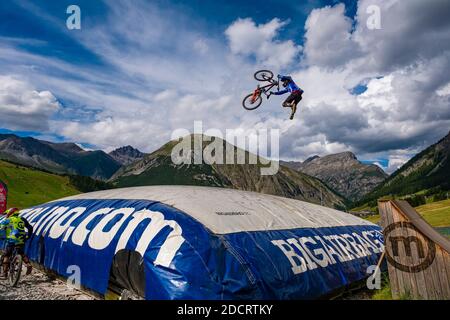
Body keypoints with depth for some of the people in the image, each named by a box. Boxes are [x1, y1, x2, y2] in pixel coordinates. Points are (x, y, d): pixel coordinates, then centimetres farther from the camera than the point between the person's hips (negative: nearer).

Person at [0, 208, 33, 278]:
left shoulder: (7, 220, 5)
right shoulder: (22, 219, 14)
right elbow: (30, 228, 14)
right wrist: (27, 236, 26)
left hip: (12, 240, -4)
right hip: (21, 241, 4)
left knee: (6, 255, 12)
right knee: (22, 254, 21)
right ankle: (28, 265, 1)